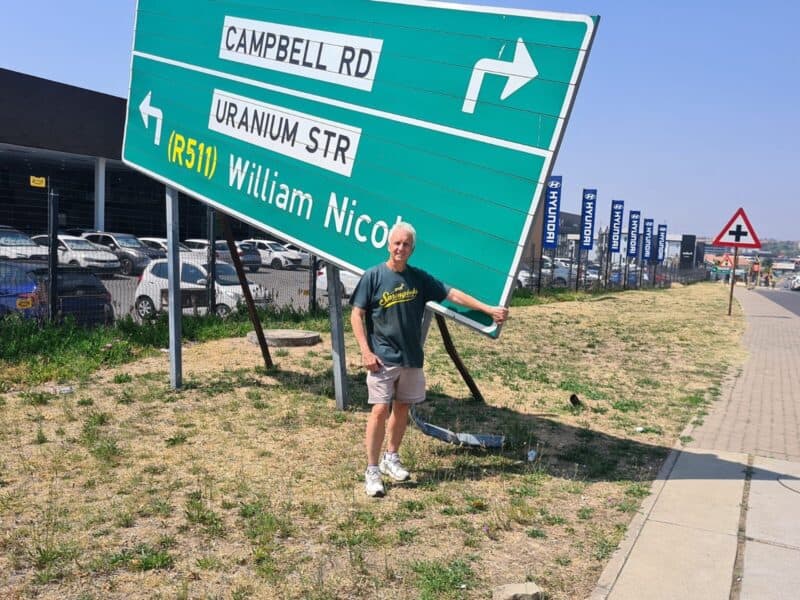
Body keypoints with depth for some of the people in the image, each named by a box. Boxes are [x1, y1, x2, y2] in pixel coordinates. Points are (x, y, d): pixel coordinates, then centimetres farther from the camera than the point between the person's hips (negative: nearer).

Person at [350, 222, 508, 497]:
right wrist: (365, 351, -12)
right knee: (380, 410, -8)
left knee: (402, 407, 13)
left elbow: (453, 294, 6)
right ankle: (372, 470, 2)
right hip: (382, 357, -4)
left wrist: (489, 309, 3)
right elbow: (357, 314, -5)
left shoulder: (419, 278, 5)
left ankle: (391, 458, 32)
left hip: (411, 357, 5)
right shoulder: (373, 276, -6)